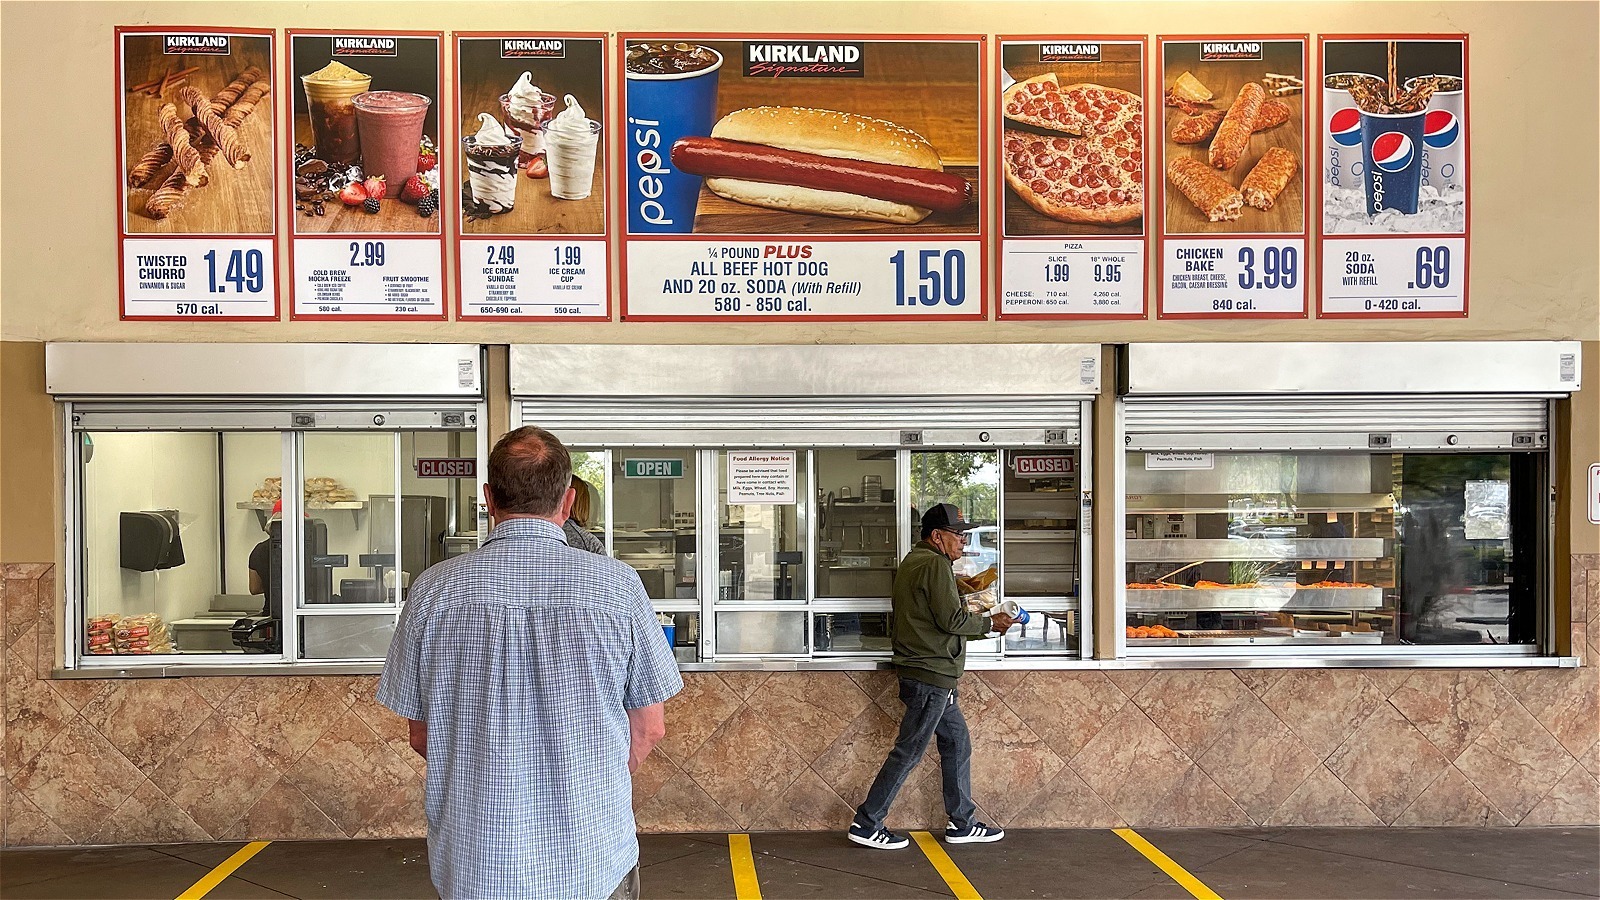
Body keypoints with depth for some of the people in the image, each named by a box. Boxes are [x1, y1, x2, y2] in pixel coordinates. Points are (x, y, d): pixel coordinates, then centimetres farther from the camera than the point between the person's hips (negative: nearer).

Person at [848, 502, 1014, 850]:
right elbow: (952, 620, -18)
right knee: (909, 751, -3)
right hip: (932, 675, -11)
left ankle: (962, 824, 22)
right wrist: (991, 623, -5)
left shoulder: (911, 562, 17)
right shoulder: (935, 565, -15)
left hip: (931, 677, 11)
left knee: (957, 744, 15)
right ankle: (867, 824, 4)